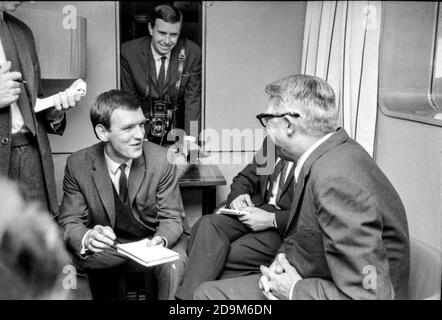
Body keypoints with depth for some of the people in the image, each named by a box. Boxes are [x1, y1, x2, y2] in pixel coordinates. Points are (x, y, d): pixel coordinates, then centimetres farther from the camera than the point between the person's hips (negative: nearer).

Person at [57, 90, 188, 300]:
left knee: (174, 266, -32)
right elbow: (69, 222, -10)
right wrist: (87, 238, -35)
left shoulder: (160, 160, -16)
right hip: (109, 243, 1)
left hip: (154, 240, -1)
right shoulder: (77, 165, -13)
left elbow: (172, 218, -10)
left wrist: (161, 240, -34)